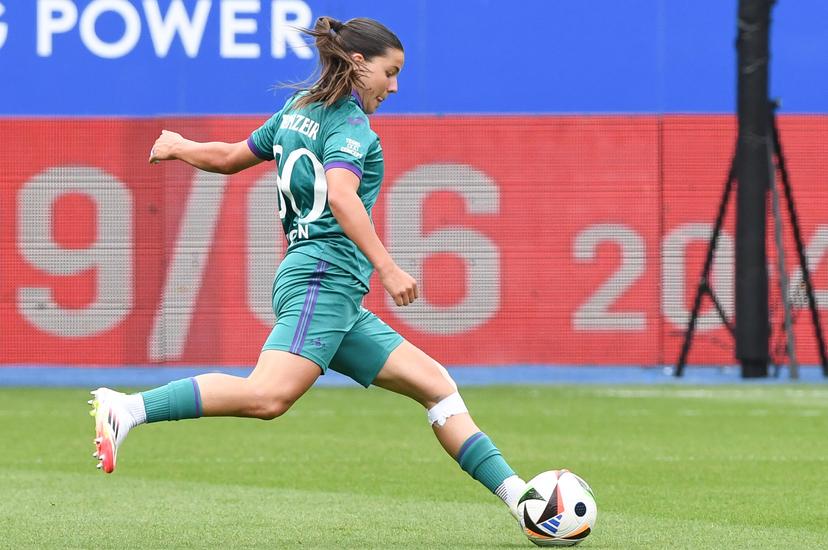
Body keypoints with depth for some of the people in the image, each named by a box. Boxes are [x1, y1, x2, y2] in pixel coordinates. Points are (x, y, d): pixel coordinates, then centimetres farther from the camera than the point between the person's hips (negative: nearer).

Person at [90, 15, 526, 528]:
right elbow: (341, 196, -22)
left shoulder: (297, 110, 21)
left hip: (338, 301, 10)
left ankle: (518, 495, 2)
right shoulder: (350, 122, -5)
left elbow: (229, 157, 31)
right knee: (268, 396, -28)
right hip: (324, 277, -10)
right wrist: (387, 267, -27)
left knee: (437, 385, 6)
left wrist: (179, 148, 52)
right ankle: (127, 409, -29)